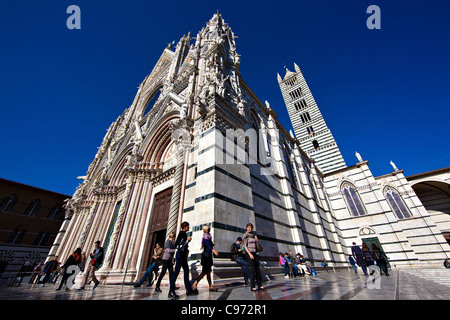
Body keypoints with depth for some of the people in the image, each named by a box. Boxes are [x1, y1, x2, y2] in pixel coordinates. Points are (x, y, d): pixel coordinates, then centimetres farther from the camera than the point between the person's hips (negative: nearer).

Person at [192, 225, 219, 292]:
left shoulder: (208, 236, 14)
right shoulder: (206, 237, -15)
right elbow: (208, 246, -26)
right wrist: (214, 251, -35)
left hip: (208, 256, 10)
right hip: (206, 255, -10)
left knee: (208, 272, 11)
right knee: (205, 272, -7)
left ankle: (211, 286, 16)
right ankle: (195, 284, -1)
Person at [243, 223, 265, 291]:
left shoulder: (253, 236, 15)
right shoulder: (245, 236, -5)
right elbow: (245, 246, -12)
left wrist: (256, 241, 0)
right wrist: (250, 254, -21)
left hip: (255, 254, 7)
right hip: (249, 254, -7)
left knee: (258, 269, 5)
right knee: (252, 270, -8)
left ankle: (260, 285, 12)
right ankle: (253, 286, -1)